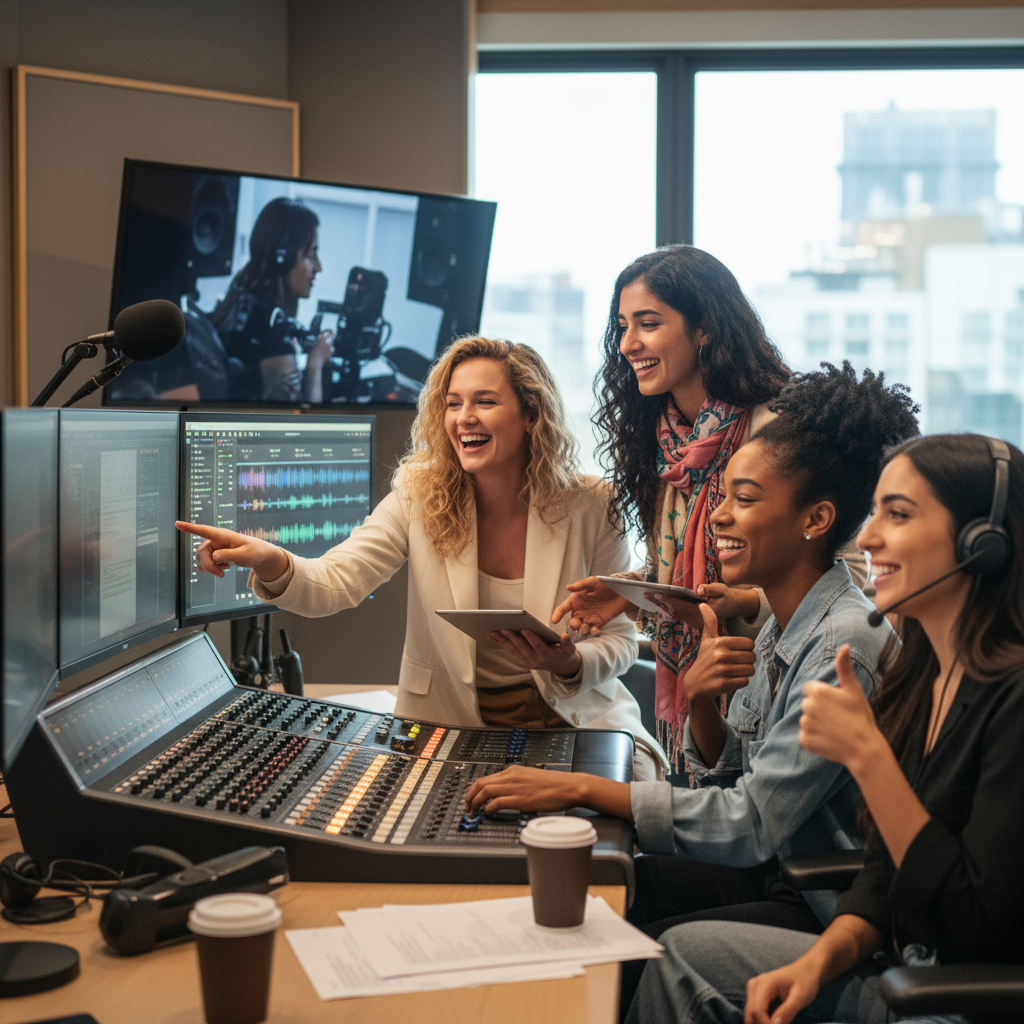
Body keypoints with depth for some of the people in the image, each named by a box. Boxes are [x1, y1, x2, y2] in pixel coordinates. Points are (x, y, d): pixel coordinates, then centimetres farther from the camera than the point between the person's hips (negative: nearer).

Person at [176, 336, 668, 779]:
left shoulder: (592, 505, -6)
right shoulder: (420, 496, -4)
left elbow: (619, 638, 1)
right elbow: (336, 582, -18)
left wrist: (572, 665, -21)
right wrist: (272, 563, -39)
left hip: (572, 720, 0)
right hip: (448, 723, 0)